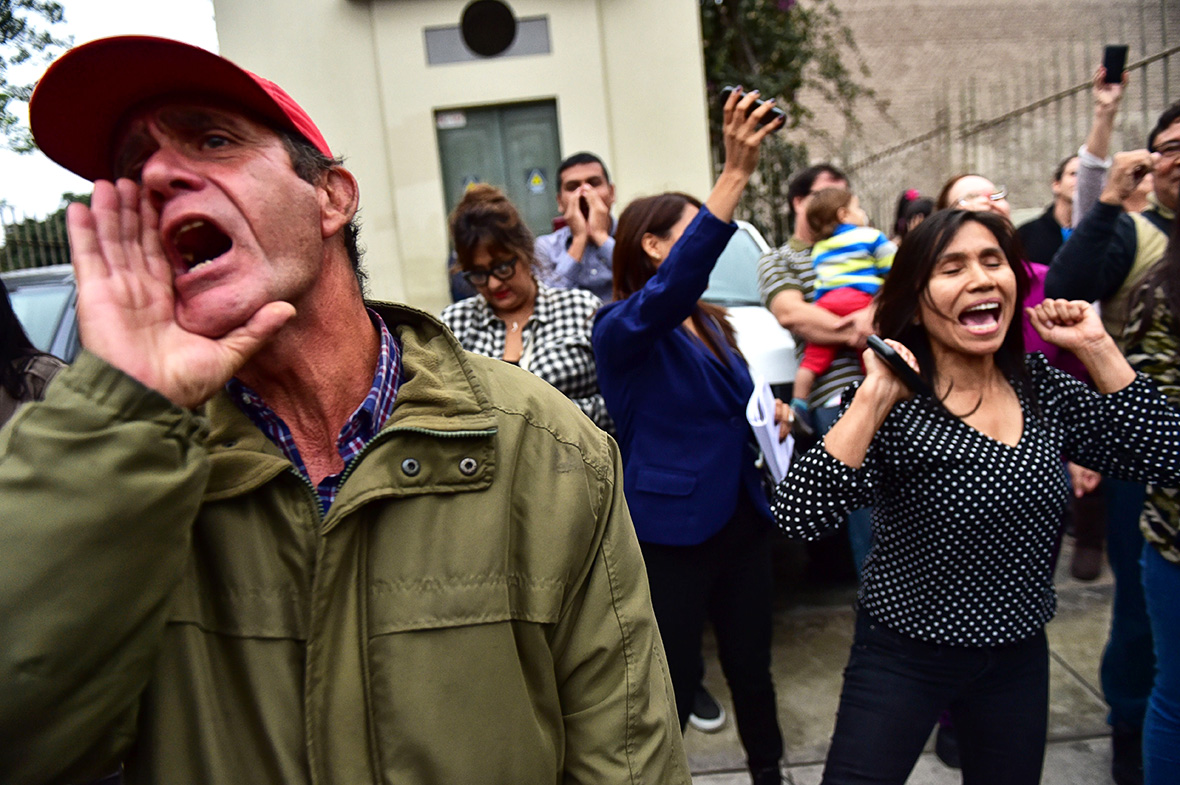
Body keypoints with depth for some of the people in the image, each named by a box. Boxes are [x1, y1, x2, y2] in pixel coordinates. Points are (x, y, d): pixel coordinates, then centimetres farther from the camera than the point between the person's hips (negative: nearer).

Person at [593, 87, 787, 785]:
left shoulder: (712, 323, 10)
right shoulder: (623, 328, -13)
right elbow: (673, 284, -35)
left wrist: (767, 415, 3)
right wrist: (737, 171, -41)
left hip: (742, 521, 7)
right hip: (672, 530, -7)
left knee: (752, 667, 19)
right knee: (675, 683, 7)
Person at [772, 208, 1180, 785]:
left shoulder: (1043, 389, -3)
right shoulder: (895, 405, -21)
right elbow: (799, 515, -32)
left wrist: (1095, 346, -12)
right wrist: (872, 397, -36)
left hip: (1019, 658, 5)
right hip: (902, 657, -5)